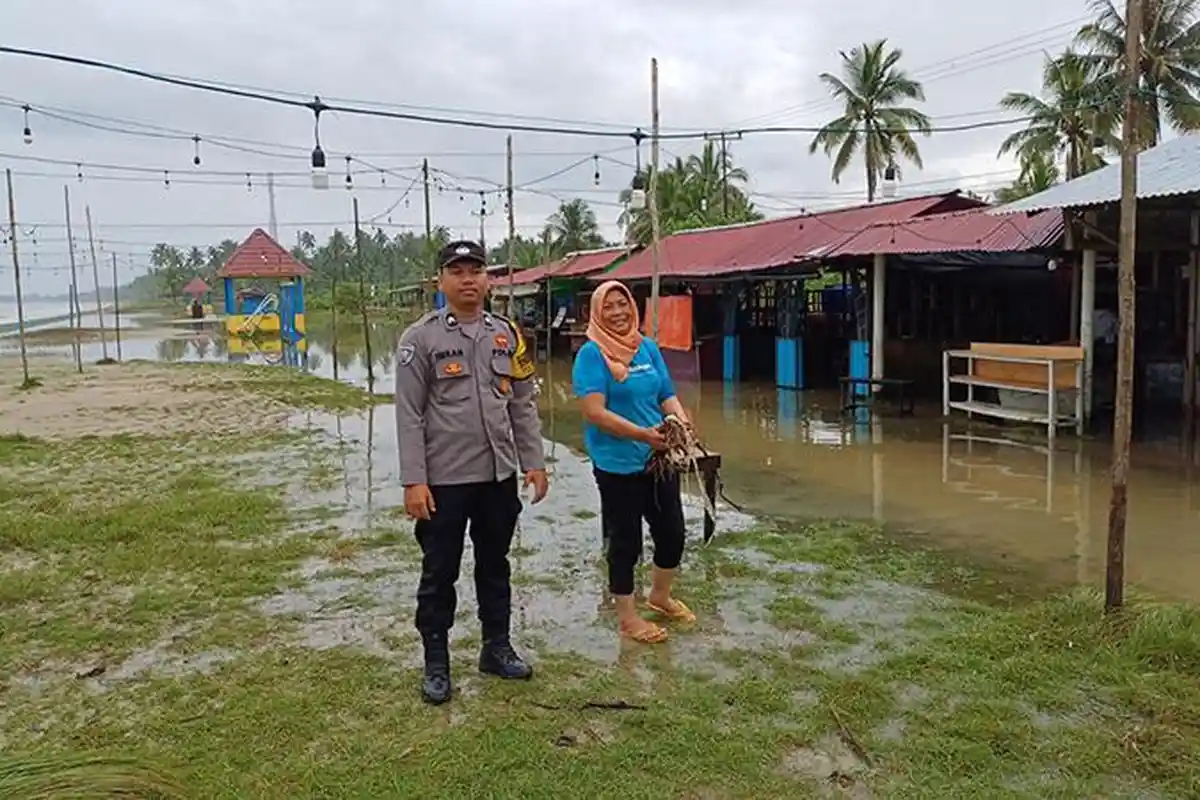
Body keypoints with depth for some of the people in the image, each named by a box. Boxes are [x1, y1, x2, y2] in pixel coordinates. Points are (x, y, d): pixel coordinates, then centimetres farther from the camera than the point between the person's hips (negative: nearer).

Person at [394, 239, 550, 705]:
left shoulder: (506, 335, 6)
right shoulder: (421, 338, -7)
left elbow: (524, 405, 9)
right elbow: (409, 415, -9)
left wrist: (533, 463, 5)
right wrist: (413, 481, -14)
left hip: (499, 475, 4)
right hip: (443, 480, -4)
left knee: (495, 566, 17)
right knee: (439, 574, 8)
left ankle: (497, 648, 32)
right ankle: (436, 665, 22)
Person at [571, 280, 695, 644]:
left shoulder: (648, 347, 6)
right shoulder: (591, 353, -12)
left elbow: (668, 396, 10)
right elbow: (594, 411, -21)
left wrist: (683, 424, -11)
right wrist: (641, 434, -29)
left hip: (660, 458, 6)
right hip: (618, 464, -6)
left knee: (672, 532, 15)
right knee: (626, 540, 7)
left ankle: (660, 596, 42)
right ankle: (627, 617, 27)